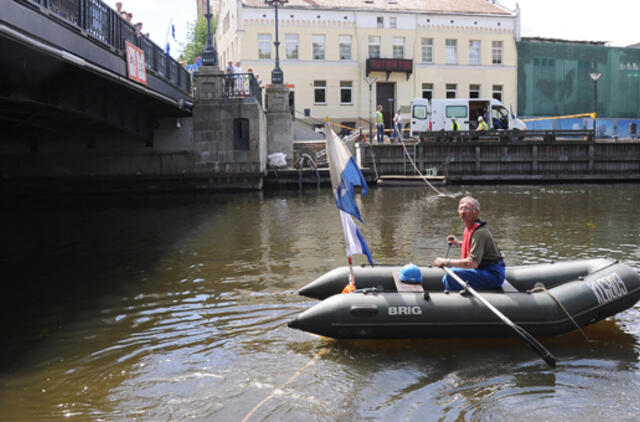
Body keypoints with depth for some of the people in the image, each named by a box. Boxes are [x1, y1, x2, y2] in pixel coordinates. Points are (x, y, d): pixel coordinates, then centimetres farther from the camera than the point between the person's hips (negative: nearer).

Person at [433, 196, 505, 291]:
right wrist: (459, 243, 15)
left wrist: (445, 262, -26)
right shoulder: (469, 227, 5)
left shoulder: (479, 232, -24)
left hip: (494, 274, -10)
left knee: (451, 276, -24)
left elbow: (473, 263, -31)